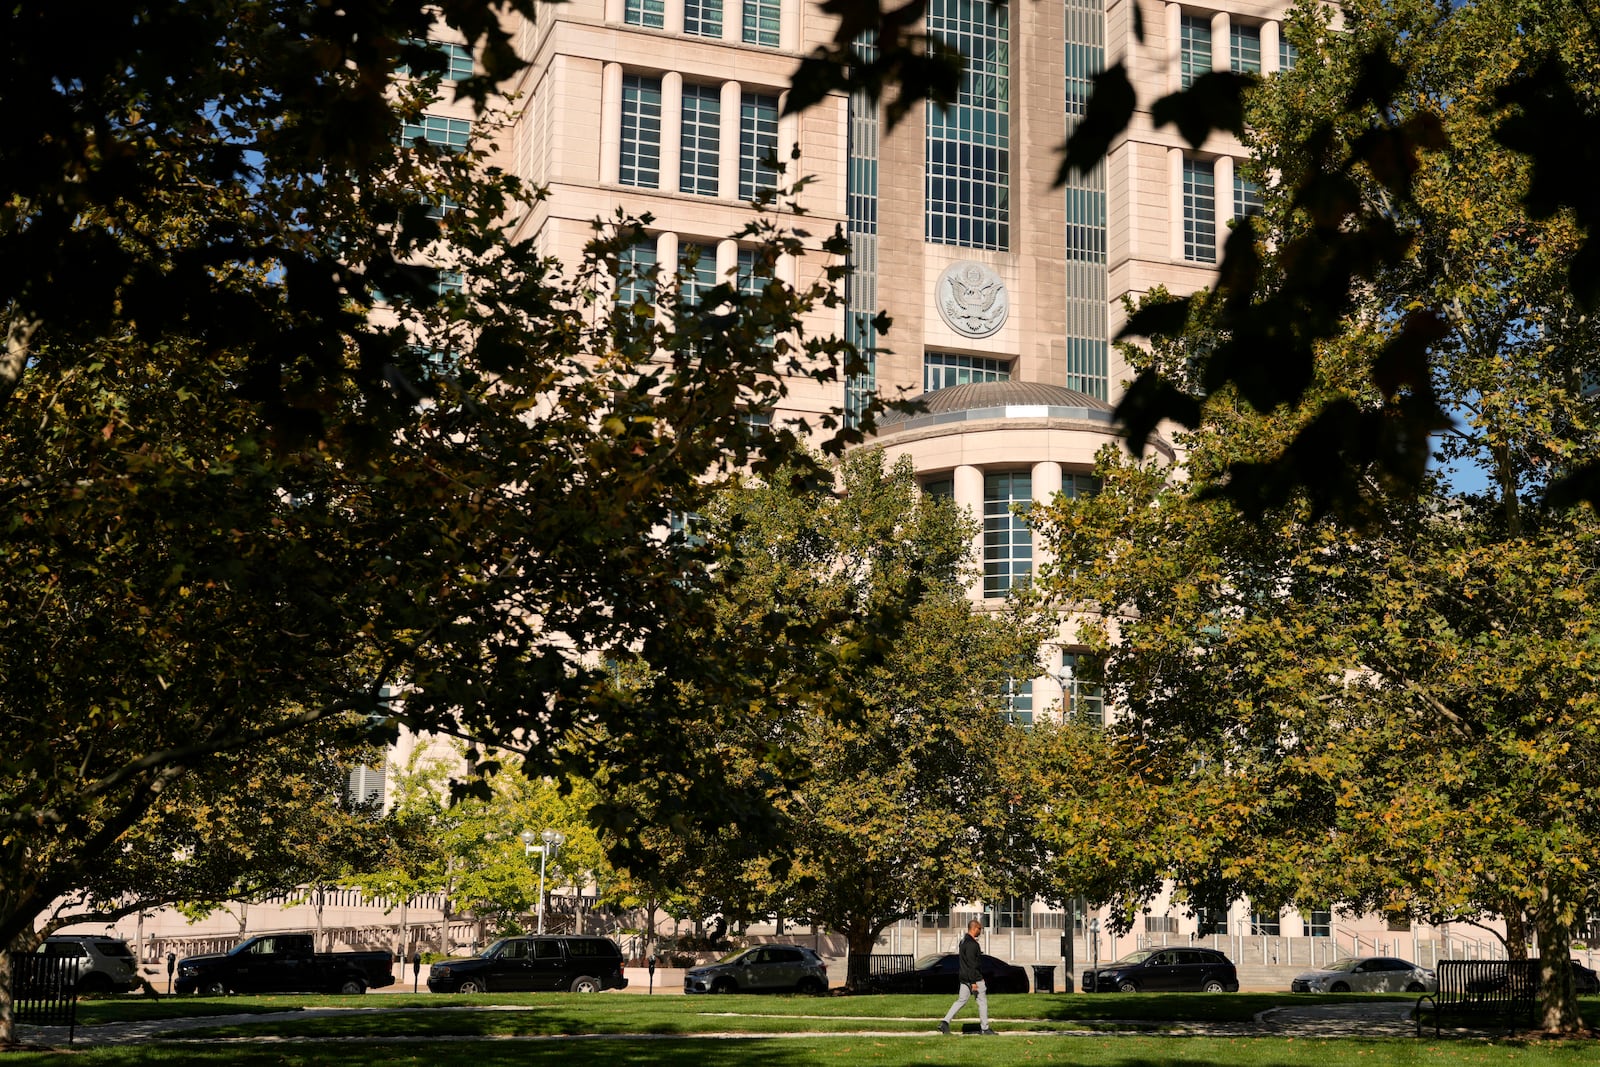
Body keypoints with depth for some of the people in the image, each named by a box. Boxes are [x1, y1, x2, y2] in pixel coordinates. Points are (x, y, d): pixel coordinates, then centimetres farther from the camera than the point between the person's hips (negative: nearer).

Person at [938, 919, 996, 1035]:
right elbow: (971, 964, -23)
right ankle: (985, 1028, 10)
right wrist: (973, 982, -23)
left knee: (961, 1001, 9)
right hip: (974, 977, -9)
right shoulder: (971, 944, -19)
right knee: (982, 1001, 4)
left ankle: (945, 1022, -4)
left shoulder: (963, 941, 13)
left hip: (964, 977, 9)